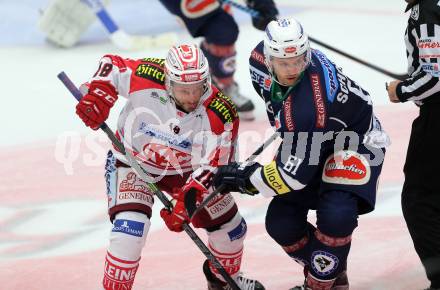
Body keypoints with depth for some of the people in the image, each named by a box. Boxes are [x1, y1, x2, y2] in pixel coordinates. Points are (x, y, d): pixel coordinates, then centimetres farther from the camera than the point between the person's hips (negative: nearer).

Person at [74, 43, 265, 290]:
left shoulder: (220, 114, -27)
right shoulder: (146, 78, -30)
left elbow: (209, 167, -24)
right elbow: (111, 66, -11)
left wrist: (186, 201, -34)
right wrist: (97, 95, -28)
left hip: (186, 169, 3)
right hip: (133, 163, -3)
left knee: (230, 228, 8)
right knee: (130, 228, -27)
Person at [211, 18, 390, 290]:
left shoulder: (306, 107, -41)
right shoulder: (261, 57, -19)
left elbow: (297, 172, -33)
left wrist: (245, 177, -23)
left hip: (357, 138, -8)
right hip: (310, 140, 8)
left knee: (336, 216, -31)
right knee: (281, 223, -1)